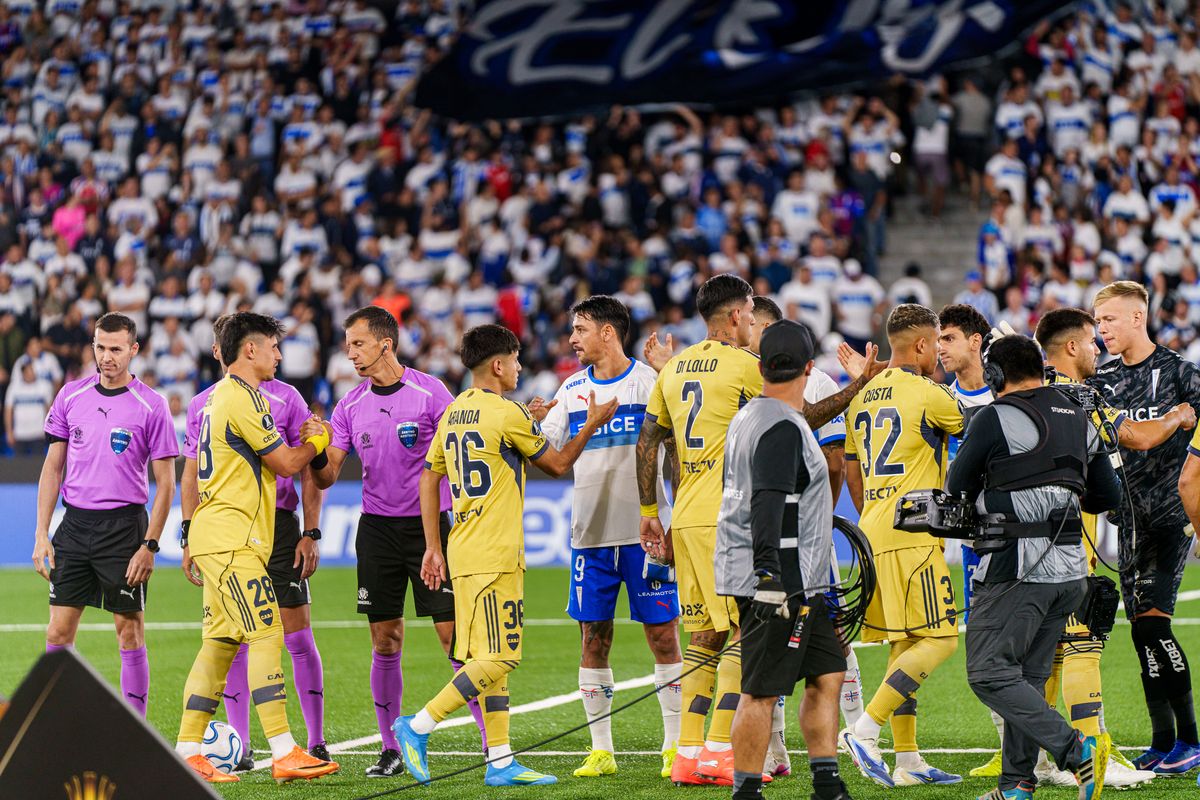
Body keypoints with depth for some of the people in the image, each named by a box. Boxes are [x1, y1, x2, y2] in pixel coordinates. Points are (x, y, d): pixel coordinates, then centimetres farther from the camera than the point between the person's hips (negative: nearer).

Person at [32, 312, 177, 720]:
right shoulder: (71, 395, 6)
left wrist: (149, 546, -10)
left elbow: (165, 483, -2)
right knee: (58, 632, 0)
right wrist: (42, 534, 4)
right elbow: (53, 467, 11)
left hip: (124, 527, -3)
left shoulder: (151, 406, -4)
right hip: (75, 524, 3)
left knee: (130, 633, 0)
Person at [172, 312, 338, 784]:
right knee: (266, 636, -13)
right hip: (231, 538, -10)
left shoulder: (222, 395, 19)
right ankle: (284, 753, -18)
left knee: (219, 644, 9)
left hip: (217, 537, 10)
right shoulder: (242, 398, -13)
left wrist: (303, 441, 13)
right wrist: (318, 440, 10)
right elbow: (287, 464, -10)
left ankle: (187, 752, 9)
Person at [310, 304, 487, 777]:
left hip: (429, 525, -4)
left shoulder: (430, 392, -6)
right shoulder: (350, 406, 6)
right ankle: (392, 749, 11)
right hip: (377, 528, 4)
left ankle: (490, 739, 0)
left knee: (454, 633, -7)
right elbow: (326, 476, 2)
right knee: (384, 643, 3)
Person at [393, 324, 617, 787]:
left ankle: (501, 761, 8)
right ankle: (418, 727, -13)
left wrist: (433, 547, 17)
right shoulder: (507, 413, -10)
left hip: (463, 556, 9)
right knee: (499, 658, -8)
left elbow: (429, 478, 14)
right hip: (495, 556, -9)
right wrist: (592, 425, 15)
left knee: (489, 658, 9)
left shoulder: (452, 414, 12)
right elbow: (558, 464, 1)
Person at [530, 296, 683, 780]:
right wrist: (535, 422, -14)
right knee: (593, 639, 4)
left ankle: (676, 745, 5)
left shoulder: (650, 381, -2)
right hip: (590, 535, 4)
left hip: (645, 532, -4)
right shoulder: (572, 389, 11)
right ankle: (601, 750, 11)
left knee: (663, 635, -3)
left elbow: (679, 449, -2)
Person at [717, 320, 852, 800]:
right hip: (780, 581, -10)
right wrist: (768, 573, -30)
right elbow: (767, 502, -25)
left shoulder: (748, 418, 16)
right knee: (762, 690, -6)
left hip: (796, 582, 10)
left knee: (827, 675, 12)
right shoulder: (784, 428, -15)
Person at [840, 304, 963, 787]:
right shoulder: (927, 393, -9)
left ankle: (907, 759, 9)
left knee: (904, 645, 11)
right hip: (913, 535, -8)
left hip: (873, 532, 8)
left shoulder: (863, 398, 15)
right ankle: (866, 729, -17)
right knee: (938, 640, -7)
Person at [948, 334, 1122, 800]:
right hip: (1070, 568, 8)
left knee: (989, 673, -7)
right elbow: (1108, 496, 19)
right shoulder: (1080, 421, 12)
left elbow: (958, 487, 2)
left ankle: (1073, 749, -18)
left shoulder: (998, 418, -9)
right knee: (1029, 676, 14)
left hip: (1021, 568, -8)